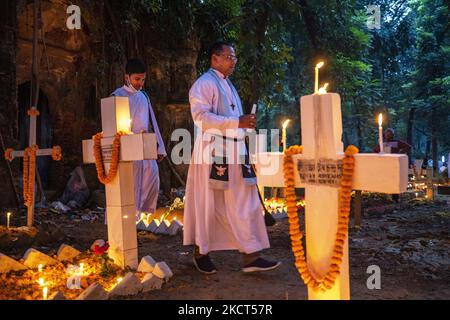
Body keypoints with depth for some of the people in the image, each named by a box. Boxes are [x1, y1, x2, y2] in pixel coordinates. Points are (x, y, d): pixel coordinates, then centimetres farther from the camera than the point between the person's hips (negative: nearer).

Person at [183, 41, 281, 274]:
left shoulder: (228, 85, 22)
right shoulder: (204, 84, -5)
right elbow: (201, 116, -18)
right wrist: (236, 123, -22)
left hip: (233, 150, 8)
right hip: (212, 150, -8)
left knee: (244, 202, 1)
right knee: (209, 204, 1)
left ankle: (250, 255, 3)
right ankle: (201, 252, 17)